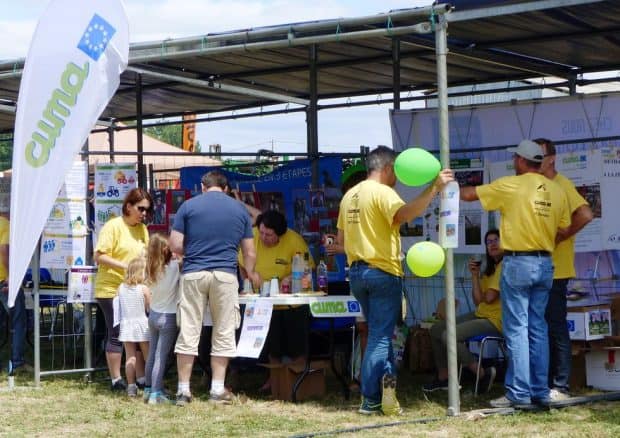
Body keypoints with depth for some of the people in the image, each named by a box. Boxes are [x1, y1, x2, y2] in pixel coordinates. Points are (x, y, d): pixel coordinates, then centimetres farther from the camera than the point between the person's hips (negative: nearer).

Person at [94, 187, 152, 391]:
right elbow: (99, 256, -14)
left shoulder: (142, 229, 12)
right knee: (116, 335, -2)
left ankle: (141, 377, 16)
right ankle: (116, 380, 6)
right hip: (112, 289, -7)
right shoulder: (113, 226, -8)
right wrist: (125, 266, -21)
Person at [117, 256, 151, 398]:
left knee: (130, 357, 5)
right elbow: (150, 308, -7)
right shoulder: (144, 289, -11)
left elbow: (120, 306, 5)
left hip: (126, 326, 3)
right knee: (148, 357, 7)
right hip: (142, 325, -3)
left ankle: (131, 386, 5)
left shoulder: (121, 288, 0)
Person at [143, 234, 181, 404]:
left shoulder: (151, 270, -1)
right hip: (168, 318, -6)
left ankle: (148, 389, 25)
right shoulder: (174, 266, -17)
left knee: (152, 354, 16)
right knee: (161, 356, -5)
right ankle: (156, 393, -5)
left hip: (153, 315, 6)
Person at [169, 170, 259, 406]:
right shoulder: (240, 209, 10)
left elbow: (175, 245, -1)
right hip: (225, 275, 1)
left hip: (193, 273, 0)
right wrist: (251, 274, 30)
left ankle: (184, 390, 5)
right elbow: (249, 252, 12)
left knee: (188, 332, 3)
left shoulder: (189, 205, 5)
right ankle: (218, 389, 9)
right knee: (223, 334, 8)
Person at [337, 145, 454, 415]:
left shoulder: (350, 195, 13)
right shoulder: (382, 192, -12)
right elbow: (405, 214, -33)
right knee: (380, 337, -3)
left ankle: (386, 382, 15)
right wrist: (434, 188, -35)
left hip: (357, 271, 8)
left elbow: (341, 236, 17)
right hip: (382, 272, -8)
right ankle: (370, 400, -4)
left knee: (379, 333, 18)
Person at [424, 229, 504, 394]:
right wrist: (475, 275, 1)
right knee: (436, 329, 7)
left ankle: (483, 373, -12)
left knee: (448, 335, -25)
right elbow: (477, 301, 11)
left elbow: (488, 298, -19)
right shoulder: (491, 268, 19)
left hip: (495, 320, -10)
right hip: (480, 315, 10)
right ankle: (443, 377, 13)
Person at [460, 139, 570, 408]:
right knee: (538, 329, 11)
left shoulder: (511, 186, -8)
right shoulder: (556, 191, 5)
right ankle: (540, 391, 12)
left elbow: (468, 194, -1)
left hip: (518, 264, -5)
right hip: (545, 264, 5)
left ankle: (519, 393, -4)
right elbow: (564, 230, 9)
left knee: (516, 329, -3)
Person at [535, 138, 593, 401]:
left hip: (554, 269, -8)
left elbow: (585, 215, -22)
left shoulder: (561, 185, -8)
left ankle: (560, 387, -1)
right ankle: (545, 383, 17)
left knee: (556, 328, -5)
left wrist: (559, 238, -17)